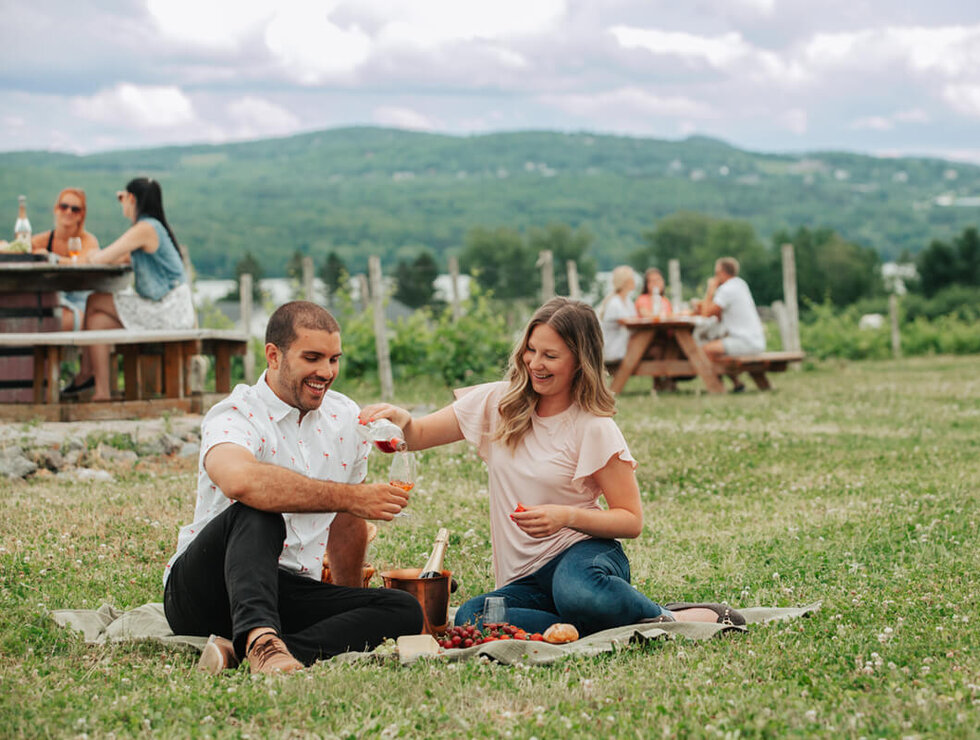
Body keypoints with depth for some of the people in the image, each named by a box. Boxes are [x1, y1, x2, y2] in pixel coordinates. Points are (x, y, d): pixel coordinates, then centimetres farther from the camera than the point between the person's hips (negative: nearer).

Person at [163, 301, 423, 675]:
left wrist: (349, 612, 30)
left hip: (289, 594, 6)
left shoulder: (346, 419, 8)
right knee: (257, 513, -34)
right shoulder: (235, 416, -13)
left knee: (404, 612, -19)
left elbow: (346, 524, 22)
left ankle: (241, 649, -32)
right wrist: (352, 497, -38)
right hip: (201, 586, -6)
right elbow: (240, 480, -40)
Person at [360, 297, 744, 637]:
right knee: (471, 618, -31)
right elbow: (417, 436, 9)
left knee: (577, 595, -43)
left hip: (584, 554, -5)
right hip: (524, 578, 5)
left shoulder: (594, 429, -5)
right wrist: (401, 420, -15)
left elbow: (631, 520, -3)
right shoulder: (496, 404, 7)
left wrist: (567, 517, -20)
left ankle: (664, 619, -14)